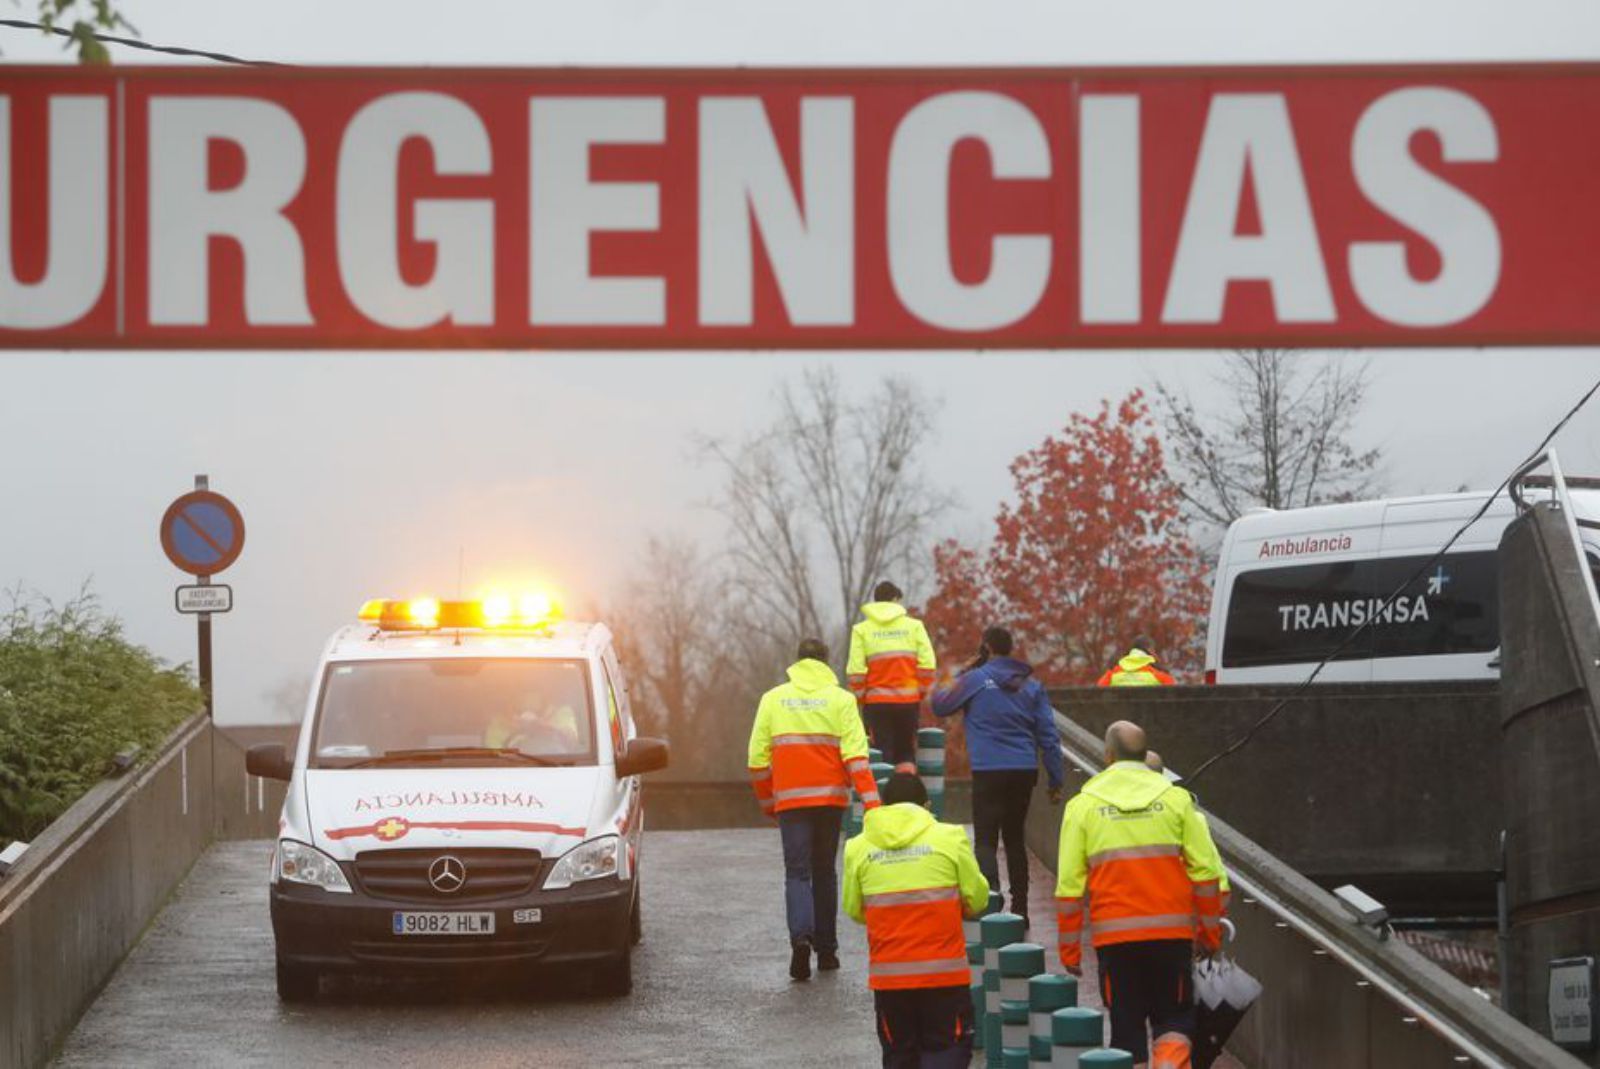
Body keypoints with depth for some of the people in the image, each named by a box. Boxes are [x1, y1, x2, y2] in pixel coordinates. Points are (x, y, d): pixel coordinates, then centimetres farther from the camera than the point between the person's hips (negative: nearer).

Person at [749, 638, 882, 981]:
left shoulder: (773, 699, 5)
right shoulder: (840, 699, 1)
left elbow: (758, 759, 5)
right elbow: (855, 755, -9)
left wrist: (767, 803, 16)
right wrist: (870, 800, -12)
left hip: (790, 799, 0)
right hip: (831, 797, 0)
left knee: (797, 872, -1)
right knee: (825, 872, 14)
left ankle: (801, 935, -25)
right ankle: (826, 948, 17)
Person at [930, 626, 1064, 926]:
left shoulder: (976, 680, -4)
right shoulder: (1030, 685, 10)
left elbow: (940, 705, 9)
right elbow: (1048, 735, 9)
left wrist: (963, 673, 19)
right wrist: (1056, 780, 13)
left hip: (989, 771, -5)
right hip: (1024, 771, 5)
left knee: (986, 839, -6)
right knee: (1015, 839, 15)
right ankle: (1019, 908, 17)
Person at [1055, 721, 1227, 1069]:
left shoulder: (1083, 806, 2)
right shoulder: (1176, 799, 3)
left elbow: (1069, 886, 1)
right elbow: (1207, 872, 1)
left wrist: (1069, 949, 9)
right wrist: (1210, 932, 12)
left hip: (1114, 935, 0)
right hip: (1172, 932, 0)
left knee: (1126, 1025, 9)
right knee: (1174, 1018, 11)